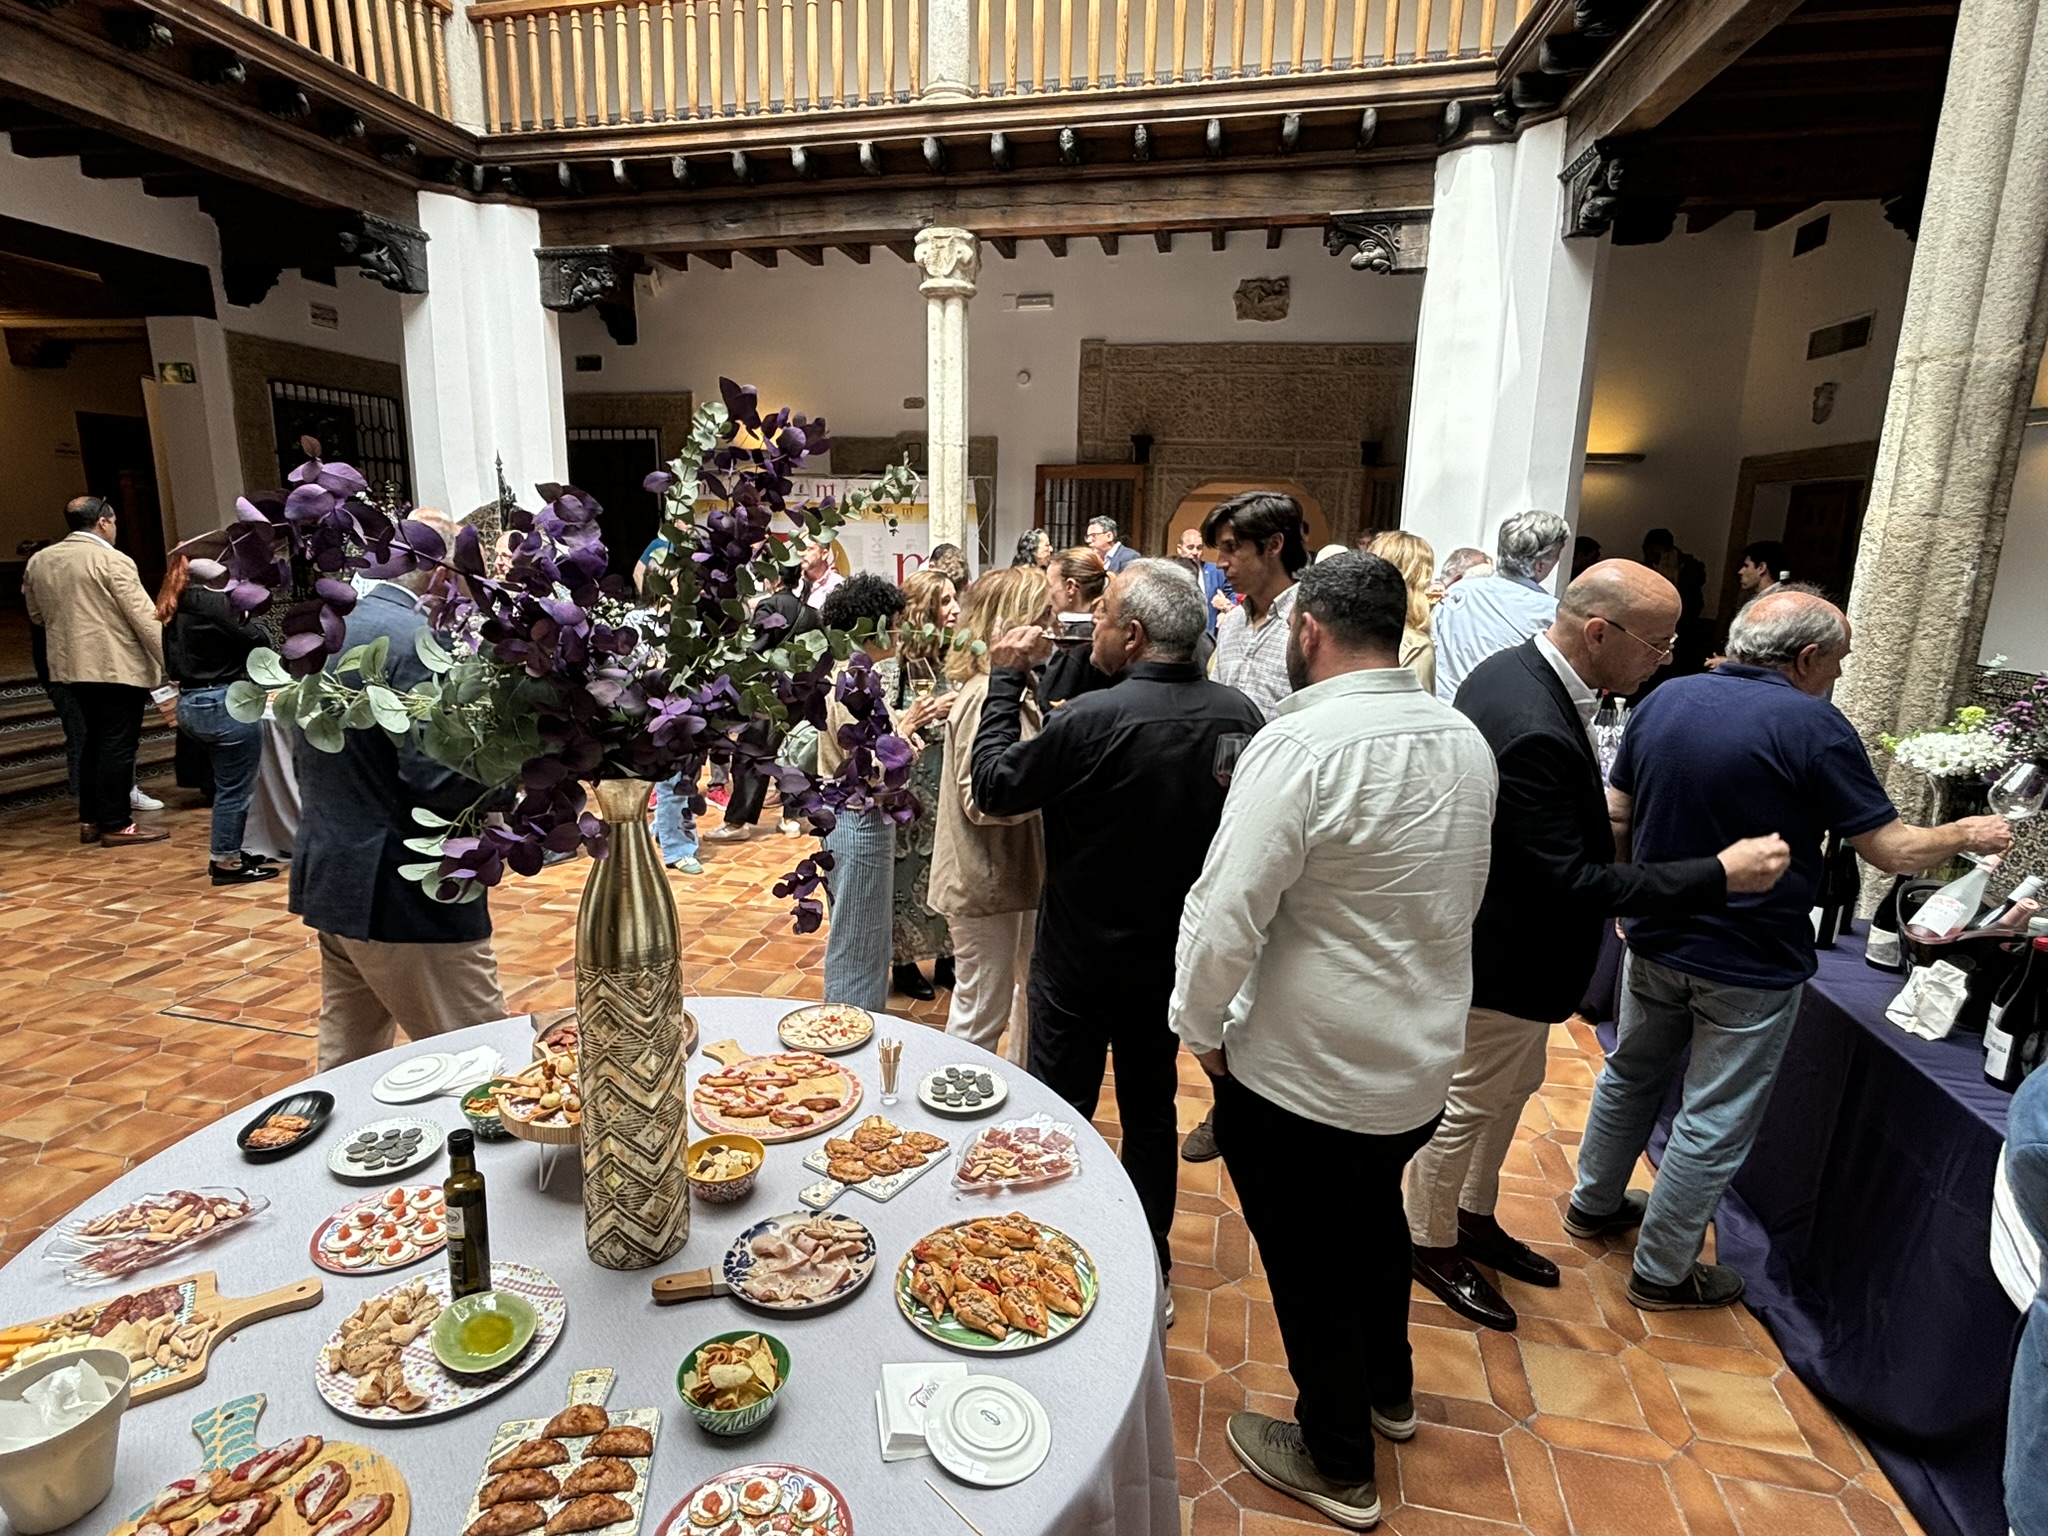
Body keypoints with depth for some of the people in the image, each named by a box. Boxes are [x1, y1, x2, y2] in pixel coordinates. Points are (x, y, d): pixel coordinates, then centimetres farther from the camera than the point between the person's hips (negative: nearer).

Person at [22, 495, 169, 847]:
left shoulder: (38, 561, 11)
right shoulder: (112, 561, -12)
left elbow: (37, 615, 21)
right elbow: (145, 617, -15)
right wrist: (170, 662, -12)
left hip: (71, 664, 8)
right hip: (117, 665, -7)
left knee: (95, 739, 17)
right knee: (118, 745, -3)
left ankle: (90, 819, 21)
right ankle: (116, 825, -1)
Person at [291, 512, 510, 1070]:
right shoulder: (416, 641, -17)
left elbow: (307, 761, 19)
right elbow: (439, 780, -22)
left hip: (329, 881, 10)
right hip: (403, 896, -9)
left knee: (346, 1060, 21)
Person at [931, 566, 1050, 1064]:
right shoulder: (987, 696, -22)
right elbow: (981, 799, -26)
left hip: (1017, 871, 10)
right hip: (984, 881, -10)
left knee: (1031, 992, 24)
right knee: (981, 1014, 6)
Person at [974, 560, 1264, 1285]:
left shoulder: (1089, 720, -26)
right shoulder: (1240, 716, -9)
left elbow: (994, 787, -11)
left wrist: (1006, 682, -4)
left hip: (1082, 957, -5)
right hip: (1174, 952, 5)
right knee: (1151, 1105, 22)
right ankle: (1149, 1259, 38)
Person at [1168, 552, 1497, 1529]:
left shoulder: (1300, 744, -25)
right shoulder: (1464, 741, -2)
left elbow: (1228, 913, -26)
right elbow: (1464, 896, 10)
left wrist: (1200, 1028, -10)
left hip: (1301, 1072, -7)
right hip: (1424, 1056, 7)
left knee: (1307, 1259, 15)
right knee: (1375, 1217, 30)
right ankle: (1387, 1390, 53)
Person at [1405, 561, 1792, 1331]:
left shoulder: (1511, 668, -3)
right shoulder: (1536, 731, -34)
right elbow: (1570, 884, -30)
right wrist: (1720, 873, -25)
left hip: (1507, 933, 10)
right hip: (1505, 956, -10)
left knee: (1511, 1088, 26)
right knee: (1468, 1106, 12)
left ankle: (1474, 1217, 47)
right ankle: (1432, 1245, 36)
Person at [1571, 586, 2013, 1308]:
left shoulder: (1665, 699, -2)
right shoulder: (1813, 726, -18)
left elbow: (1615, 818, 4)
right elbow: (1892, 850, -11)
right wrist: (1968, 834, 8)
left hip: (1654, 942, 6)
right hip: (1750, 965, -5)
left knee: (1630, 1075, 24)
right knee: (1715, 1122, 9)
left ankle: (1594, 1203, 40)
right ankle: (1662, 1272, 22)